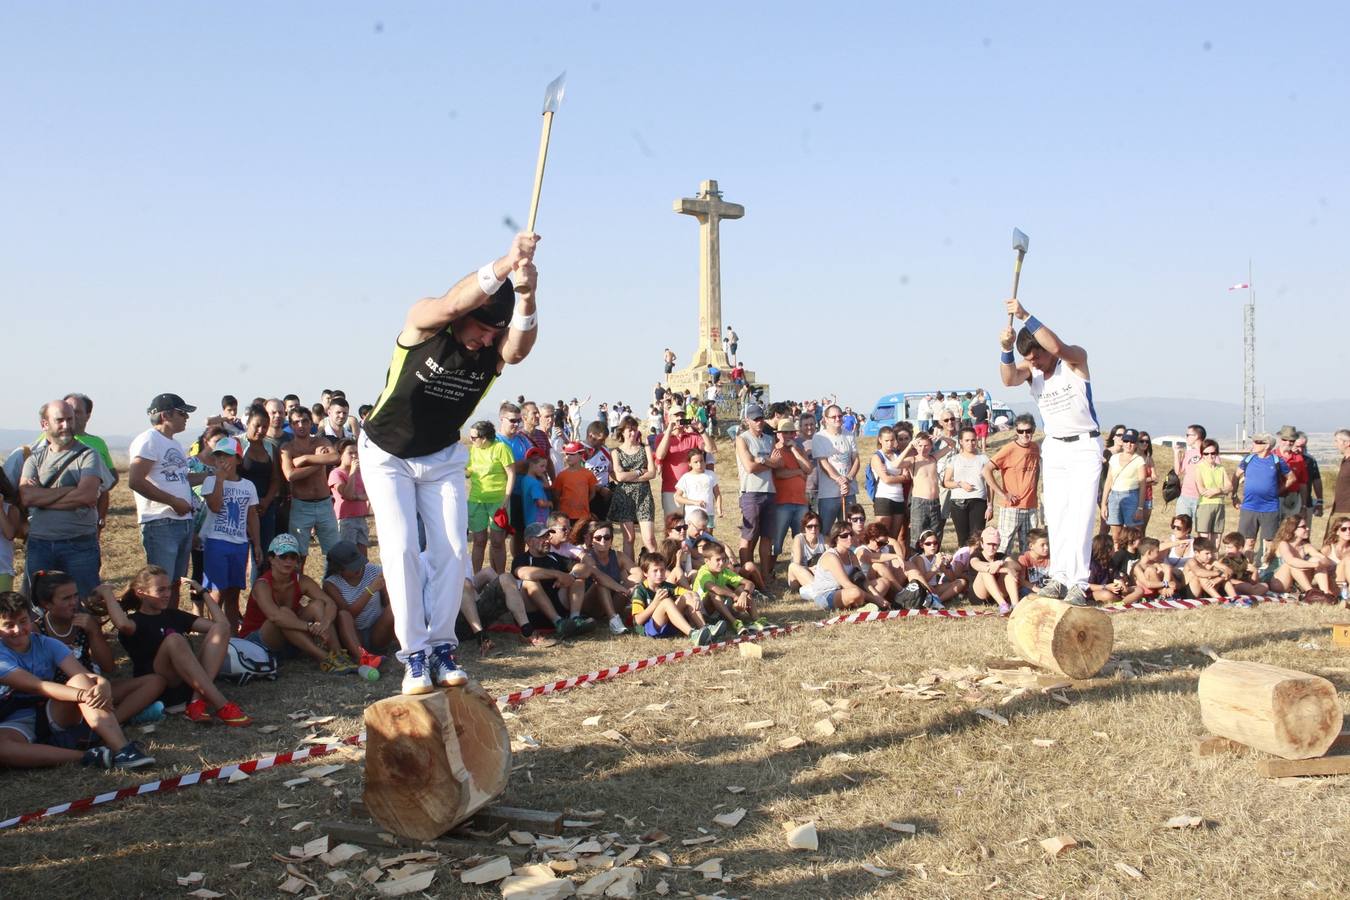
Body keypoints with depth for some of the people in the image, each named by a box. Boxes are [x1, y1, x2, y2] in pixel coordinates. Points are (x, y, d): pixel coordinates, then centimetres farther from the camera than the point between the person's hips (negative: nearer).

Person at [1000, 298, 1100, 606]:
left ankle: (1078, 583, -11)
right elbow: (1009, 380, -26)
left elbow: (1057, 348, -37)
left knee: (1080, 516, -11)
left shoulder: (1075, 358, -14)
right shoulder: (1029, 369, -3)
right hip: (1054, 447, 5)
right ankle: (1059, 577, 11)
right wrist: (1006, 350, -43)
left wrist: (1026, 316, -41)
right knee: (1055, 516, 5)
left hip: (1085, 445, -5)